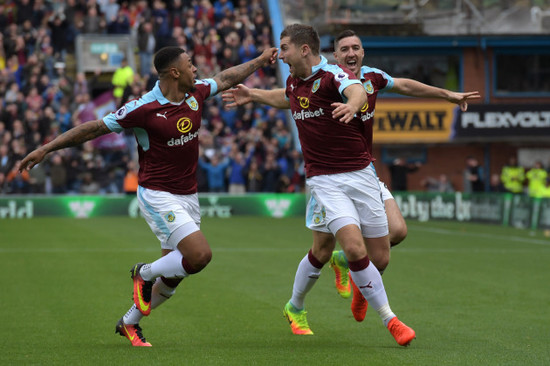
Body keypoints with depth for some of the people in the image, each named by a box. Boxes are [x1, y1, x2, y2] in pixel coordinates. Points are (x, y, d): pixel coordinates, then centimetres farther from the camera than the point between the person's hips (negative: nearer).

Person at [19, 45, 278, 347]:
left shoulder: (195, 93, 1)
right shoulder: (144, 108, -18)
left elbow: (226, 78, 23)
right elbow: (94, 128, -13)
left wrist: (259, 61, 32)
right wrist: (45, 149, -12)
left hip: (188, 197, 7)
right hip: (158, 196, -7)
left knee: (172, 274, 9)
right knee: (200, 255, -22)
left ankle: (129, 323, 29)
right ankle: (145, 273, 5)